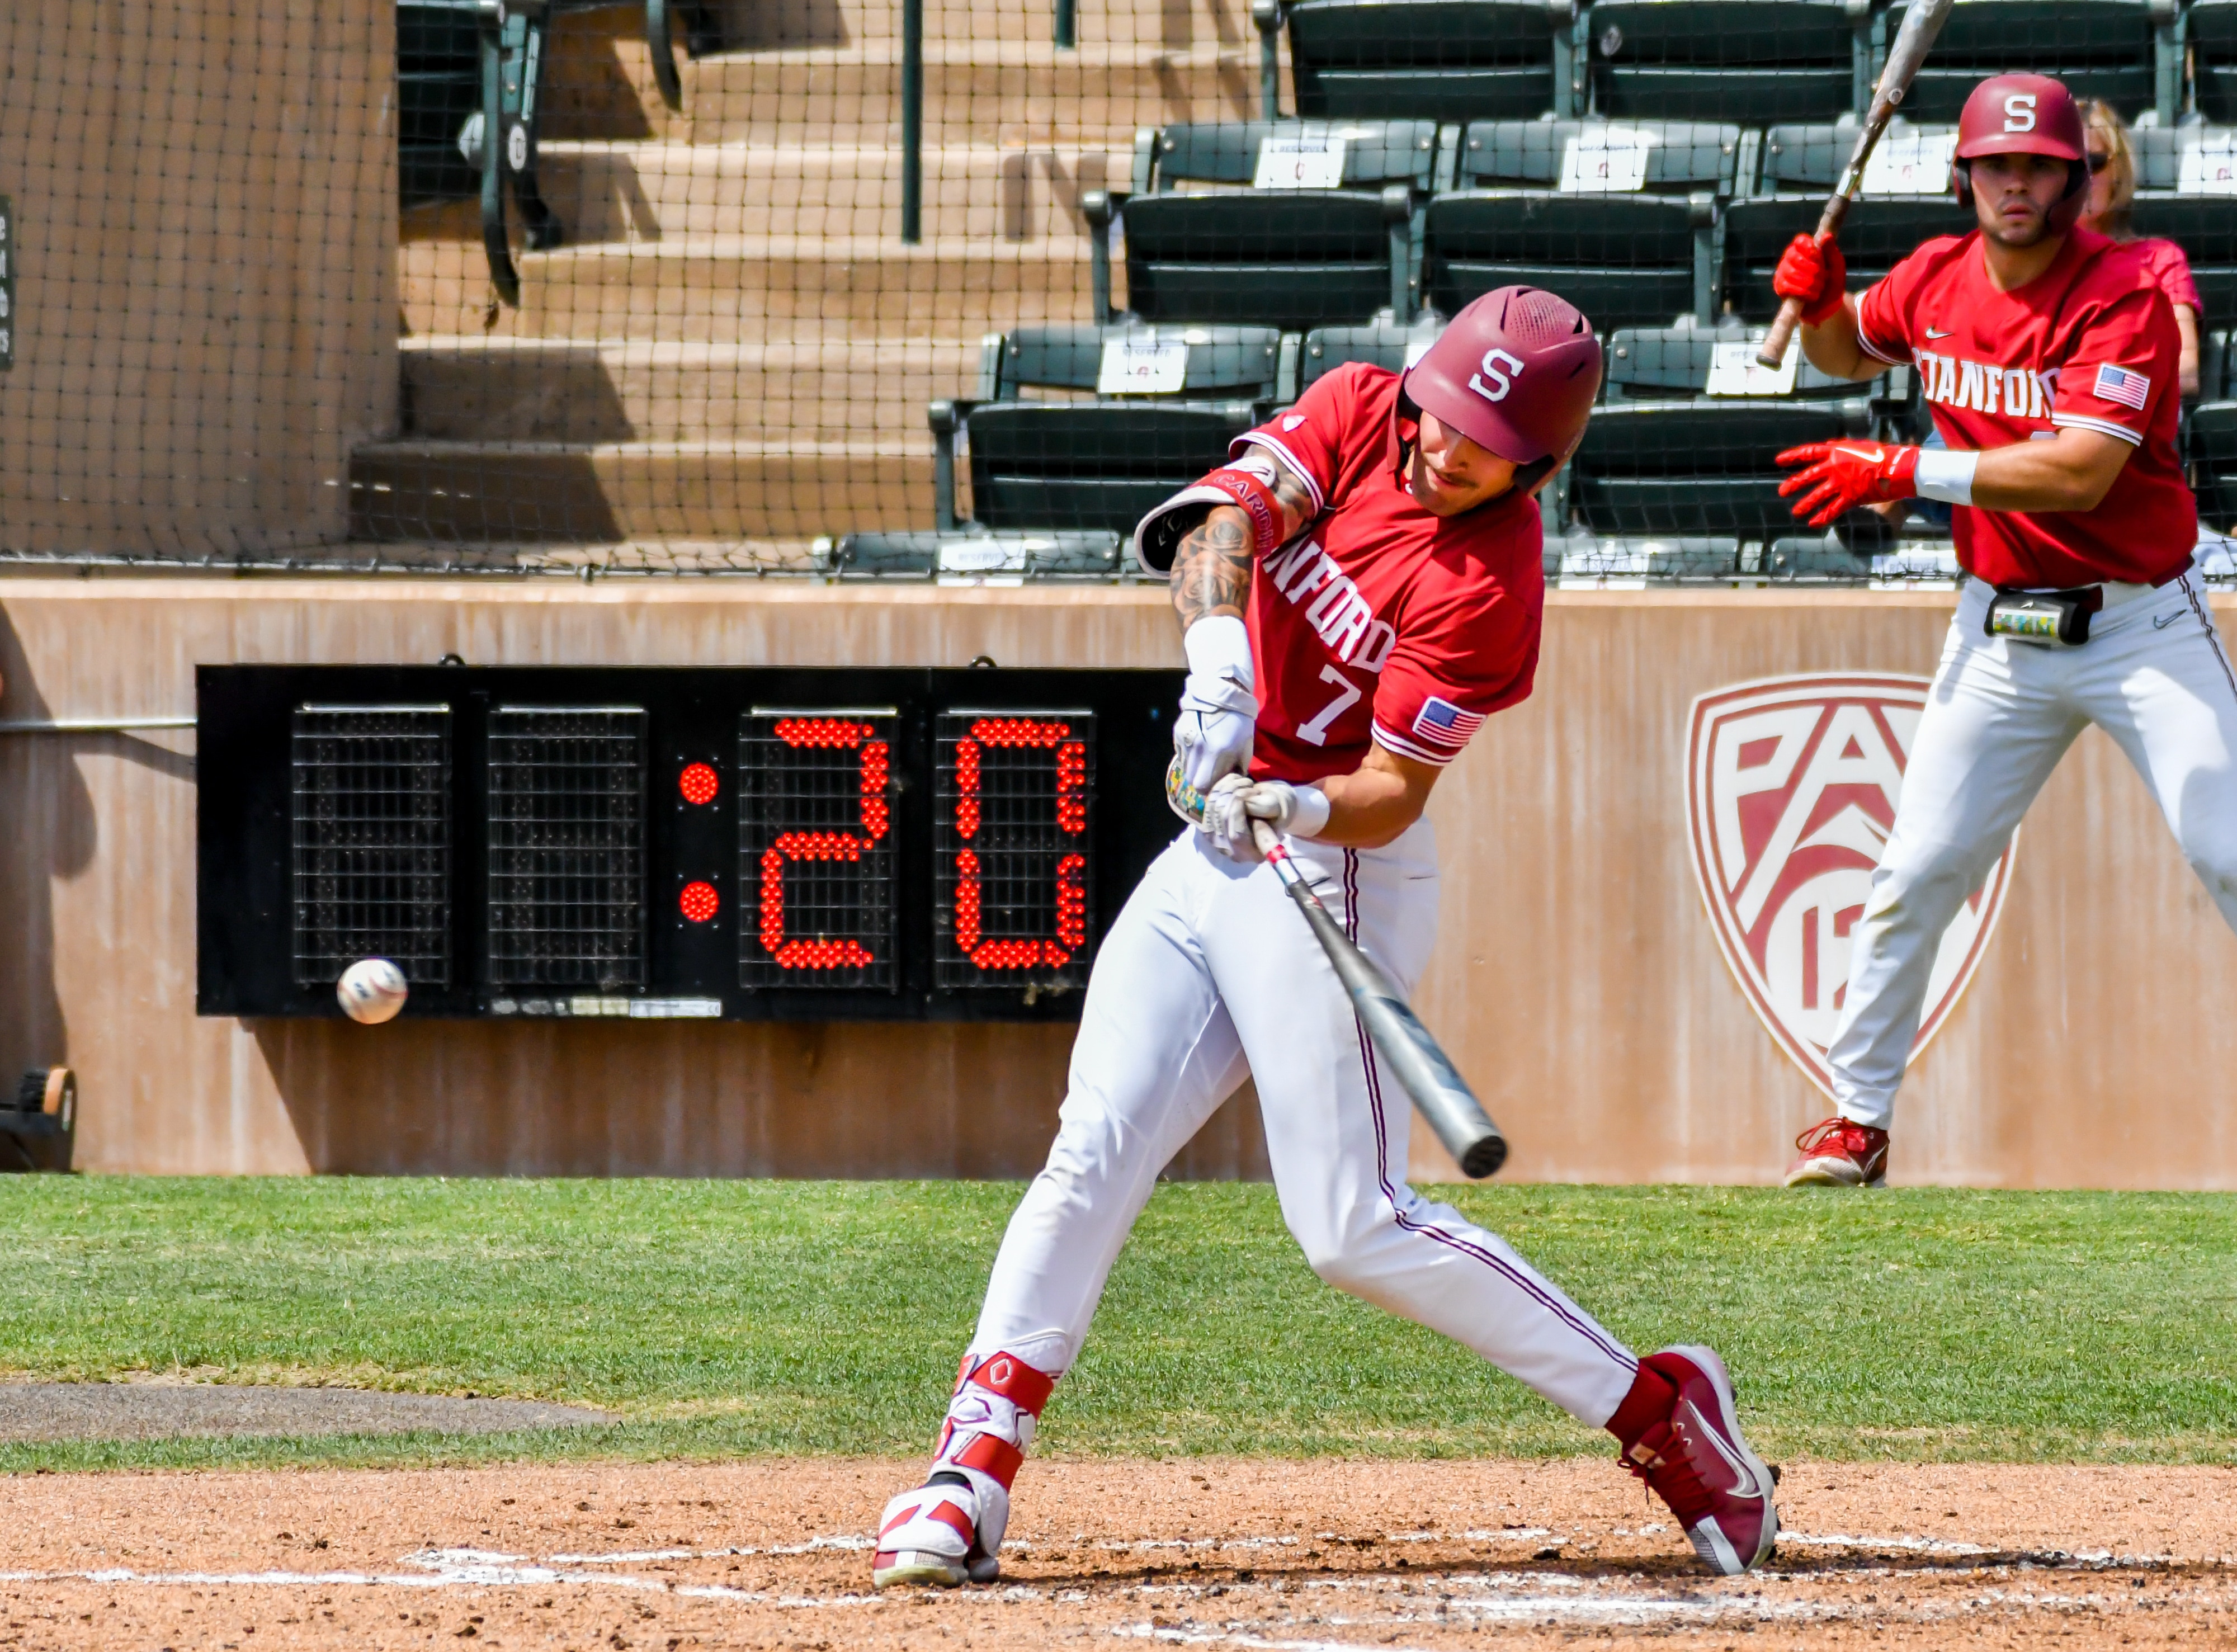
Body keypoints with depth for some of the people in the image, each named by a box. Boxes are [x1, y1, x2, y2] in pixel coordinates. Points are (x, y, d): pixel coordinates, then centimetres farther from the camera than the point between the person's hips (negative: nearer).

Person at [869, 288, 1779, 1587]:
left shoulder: (1490, 587, -17)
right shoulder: (1360, 412, -1)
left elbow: (1394, 790, -18)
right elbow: (1228, 513, -17)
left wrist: (1300, 811, -39)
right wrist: (1219, 648, -35)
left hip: (1336, 874, -6)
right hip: (1214, 846, 6)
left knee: (1356, 1230, -8)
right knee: (1094, 1154, -4)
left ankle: (1660, 1408, 3)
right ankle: (973, 1476, -4)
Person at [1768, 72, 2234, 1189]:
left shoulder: (2127, 294, -17)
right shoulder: (1938, 280, 1)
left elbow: (2078, 473, -28)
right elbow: (1849, 353, 24)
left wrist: (1901, 471, -27)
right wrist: (1819, 304, 0)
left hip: (2141, 625, -5)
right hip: (2001, 628, 5)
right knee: (1915, 875, 2)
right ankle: (1857, 1120, 13)